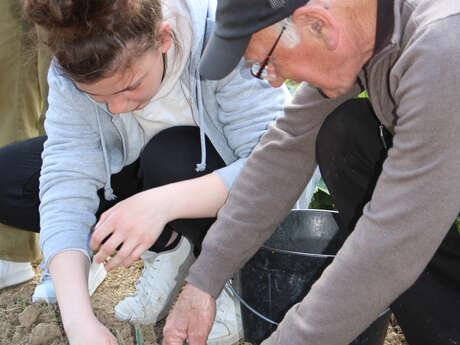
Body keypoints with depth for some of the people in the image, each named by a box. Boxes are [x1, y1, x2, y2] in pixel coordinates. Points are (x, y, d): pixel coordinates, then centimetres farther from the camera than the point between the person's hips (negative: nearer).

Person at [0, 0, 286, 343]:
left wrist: (163, 202, -47)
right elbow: (66, 180, -29)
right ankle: (167, 248, -5)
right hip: (146, 176, 4)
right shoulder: (75, 70, -22)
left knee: (171, 156, -37)